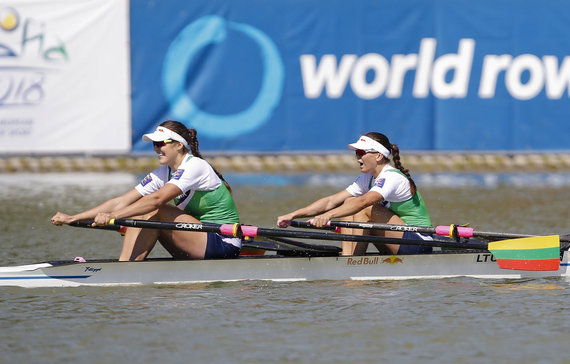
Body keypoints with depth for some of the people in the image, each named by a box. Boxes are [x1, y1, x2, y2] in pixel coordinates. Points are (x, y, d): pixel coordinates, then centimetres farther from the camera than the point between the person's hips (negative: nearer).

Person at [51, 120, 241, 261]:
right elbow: (121, 202, 4)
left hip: (224, 244, -8)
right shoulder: (163, 174, 9)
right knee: (141, 213, -6)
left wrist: (113, 216, -37)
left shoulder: (195, 166, -15)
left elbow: (157, 199, -29)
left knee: (154, 212, -21)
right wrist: (73, 218, -4)